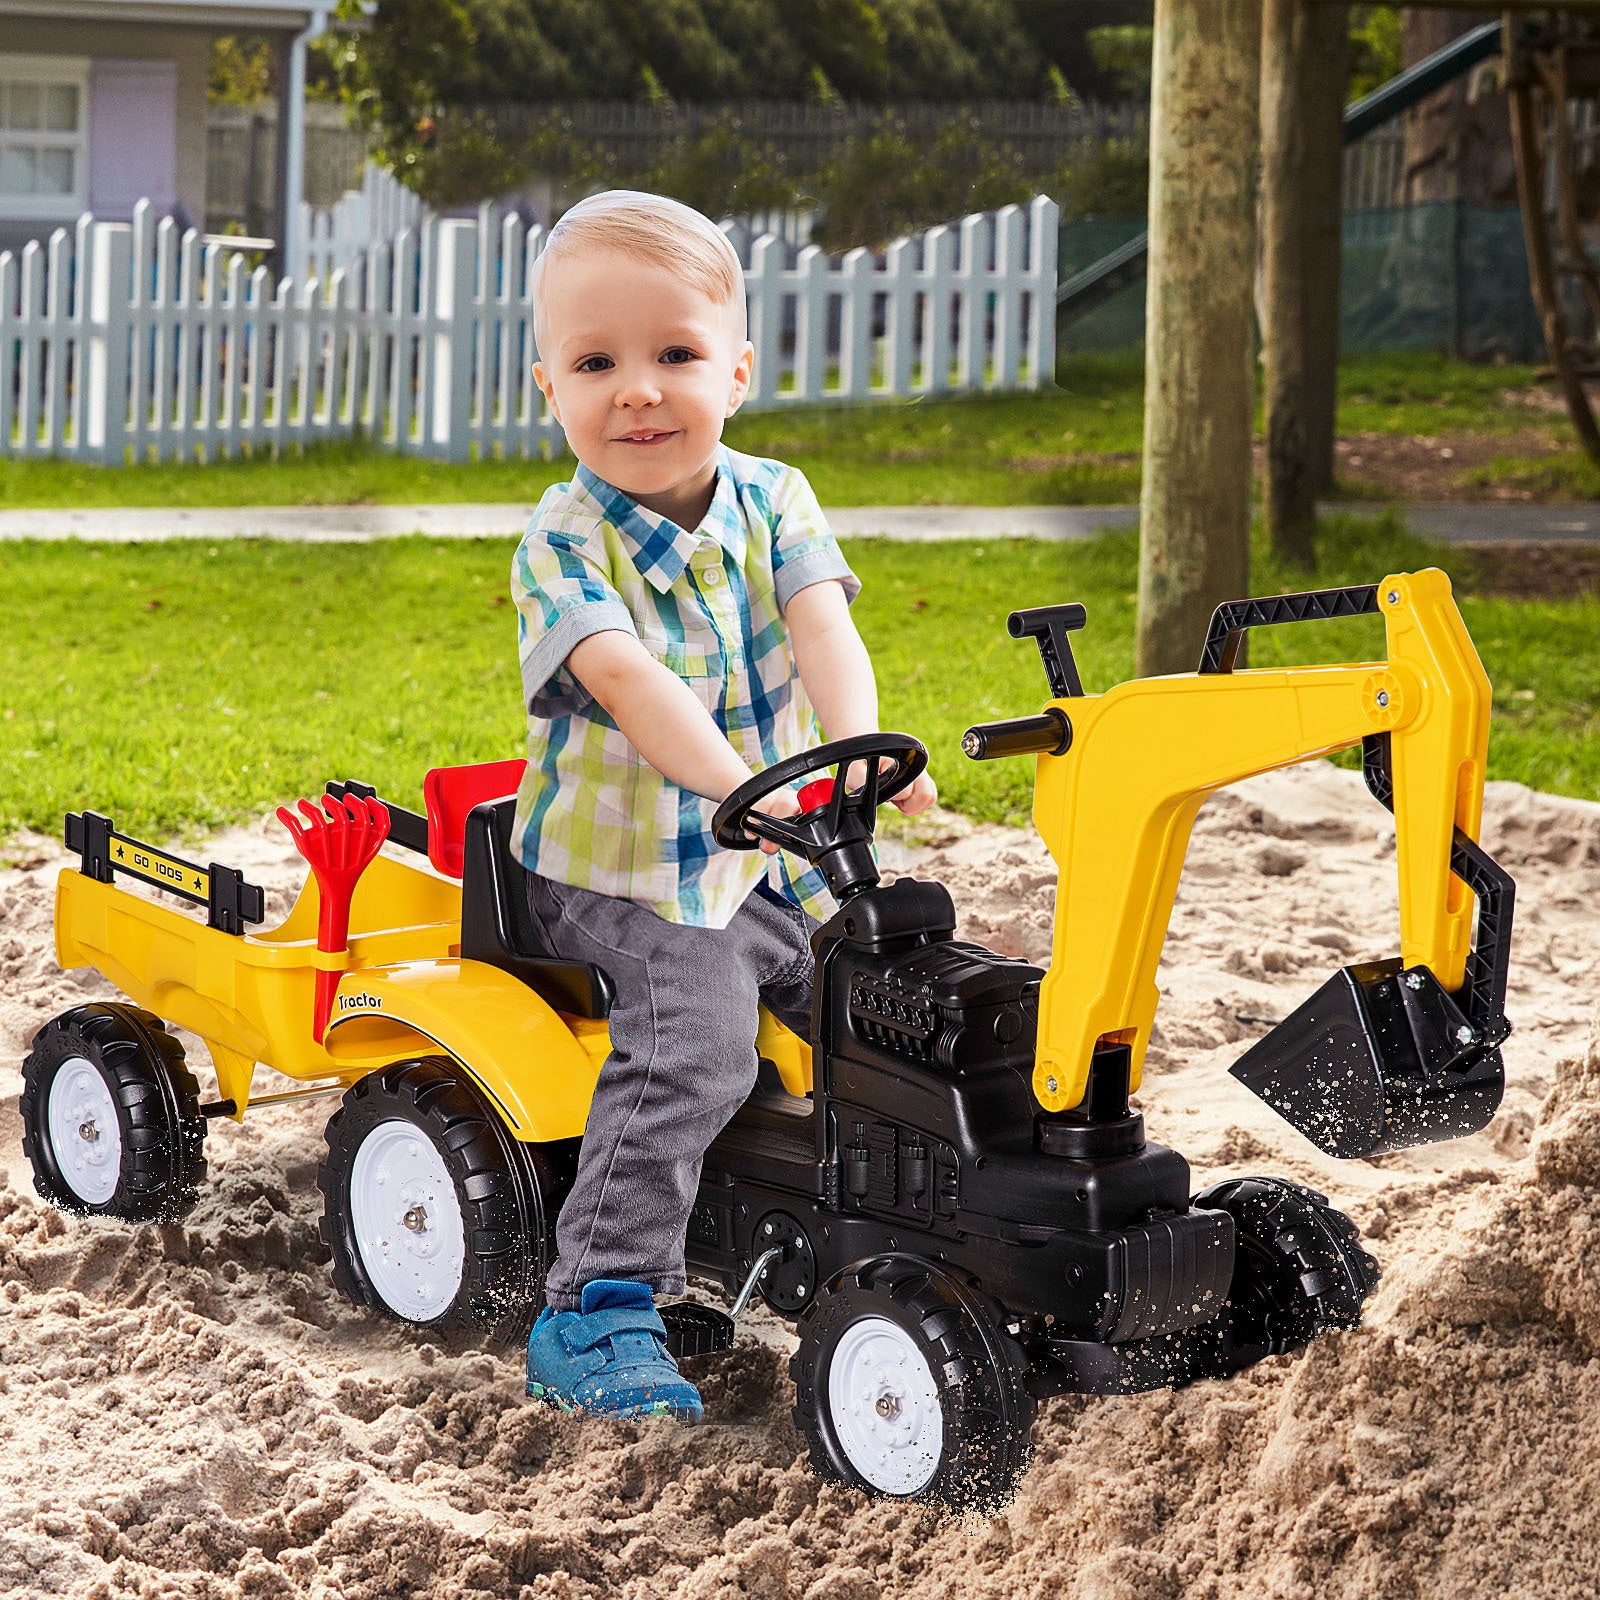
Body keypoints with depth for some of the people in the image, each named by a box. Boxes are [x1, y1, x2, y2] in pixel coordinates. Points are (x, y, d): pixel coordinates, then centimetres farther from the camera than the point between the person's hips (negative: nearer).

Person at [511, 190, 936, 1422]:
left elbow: (821, 623, -17)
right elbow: (625, 676, -31)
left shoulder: (772, 500, 1)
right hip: (621, 870, -5)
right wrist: (739, 780, -48)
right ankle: (597, 1310, -26)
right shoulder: (563, 545, -14)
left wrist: (858, 745, -38)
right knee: (693, 1043, -27)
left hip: (771, 864, 6)